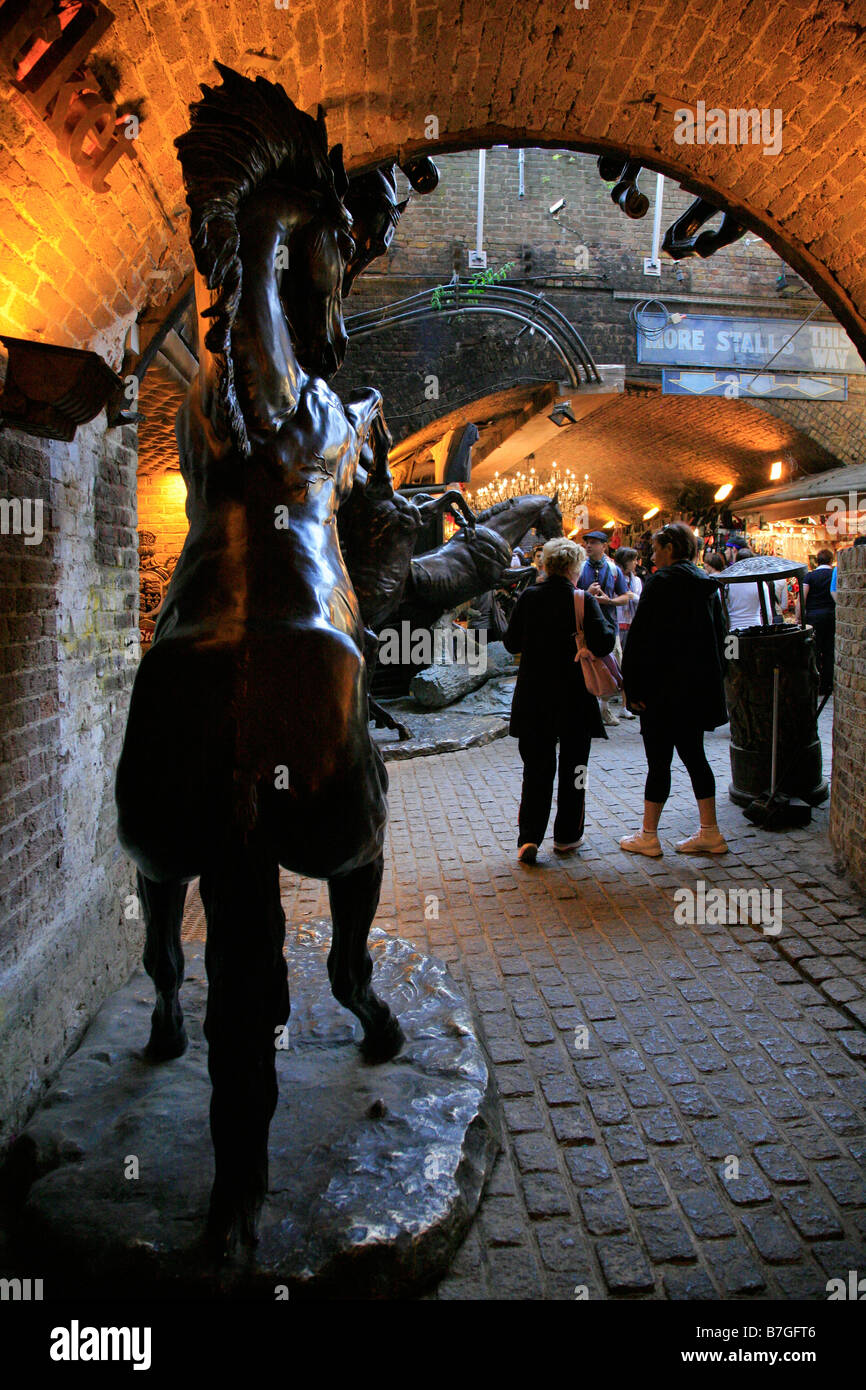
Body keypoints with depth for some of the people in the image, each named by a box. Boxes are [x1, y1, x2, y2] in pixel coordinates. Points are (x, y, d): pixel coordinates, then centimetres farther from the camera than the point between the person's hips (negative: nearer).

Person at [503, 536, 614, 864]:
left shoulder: (528, 598, -3)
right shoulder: (583, 601, -11)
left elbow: (511, 642, 2)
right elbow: (603, 644, -19)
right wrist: (607, 628, 1)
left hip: (533, 696, 2)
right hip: (574, 698, -2)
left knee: (536, 767, 10)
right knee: (573, 767, 13)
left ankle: (529, 837, 1)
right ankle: (567, 836, 22)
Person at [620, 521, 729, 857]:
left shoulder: (661, 582, -13)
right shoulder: (706, 584, 11)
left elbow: (641, 637, -17)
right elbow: (719, 635, 17)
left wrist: (632, 687, -13)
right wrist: (713, 676, 22)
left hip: (665, 688, -8)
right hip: (701, 687, 8)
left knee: (658, 761, 0)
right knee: (694, 755, 14)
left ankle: (648, 837, 9)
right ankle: (710, 833, 17)